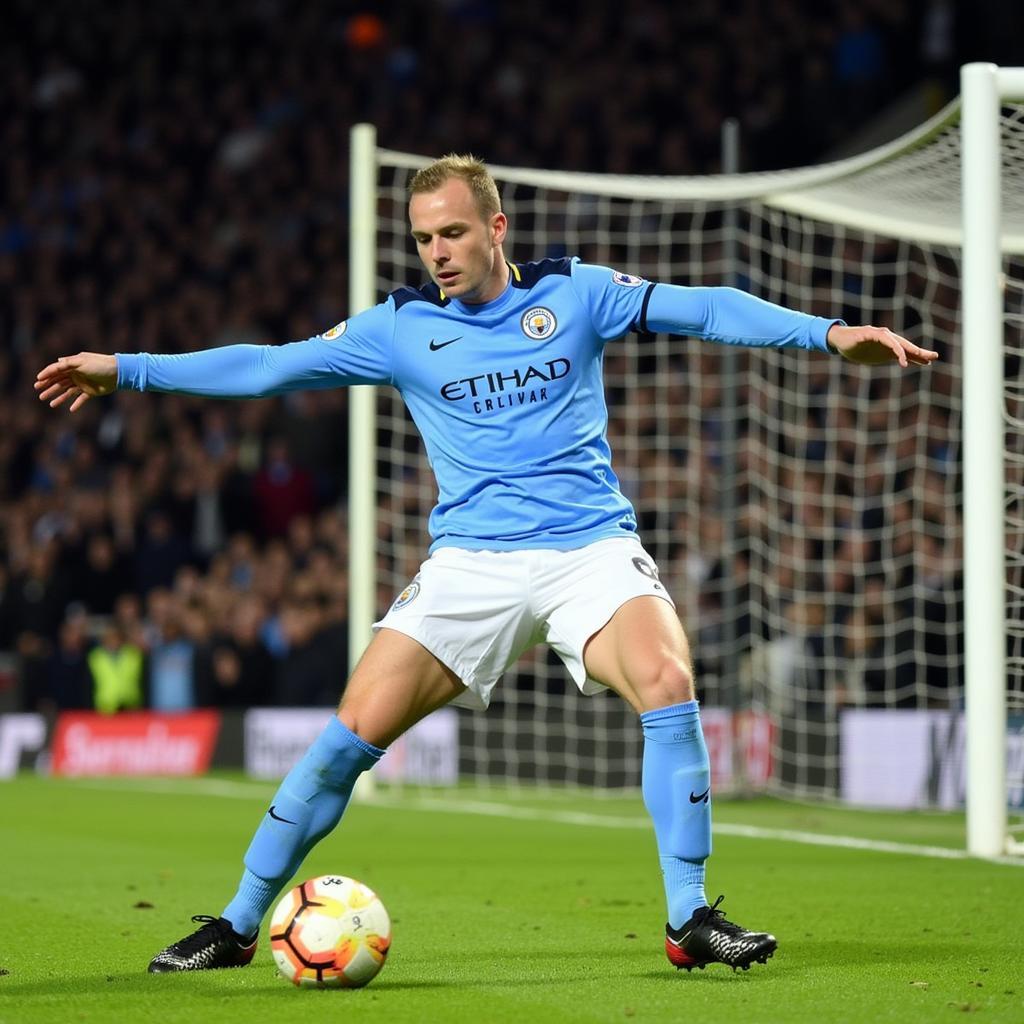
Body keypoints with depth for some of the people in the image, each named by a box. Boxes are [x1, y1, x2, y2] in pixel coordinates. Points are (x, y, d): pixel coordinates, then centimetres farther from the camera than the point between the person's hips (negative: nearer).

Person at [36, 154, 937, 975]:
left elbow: (702, 309, -2)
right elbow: (269, 366, 8)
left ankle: (691, 922, -16)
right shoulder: (400, 328, 6)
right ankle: (237, 925, 6)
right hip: (470, 563, 1)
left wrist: (828, 332, -13)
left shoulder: (572, 294, 4)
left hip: (591, 547, -1)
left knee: (668, 685, -27)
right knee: (355, 730, -9)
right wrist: (127, 369, 5)